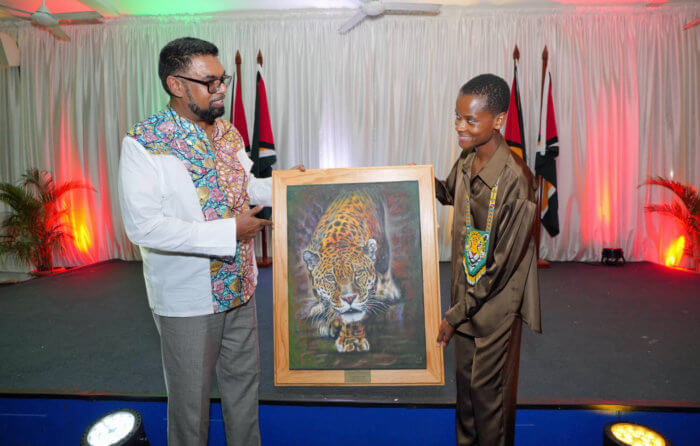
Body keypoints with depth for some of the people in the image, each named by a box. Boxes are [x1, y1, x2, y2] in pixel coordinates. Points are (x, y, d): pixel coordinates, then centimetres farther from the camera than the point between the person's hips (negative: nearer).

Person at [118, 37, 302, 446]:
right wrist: (227, 232, -27)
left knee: (244, 380, 22)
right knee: (192, 398, 13)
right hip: (188, 299, -6)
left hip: (239, 287, 7)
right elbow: (142, 226, -25)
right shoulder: (143, 143, -17)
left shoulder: (227, 131, 4)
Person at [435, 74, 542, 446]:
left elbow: (501, 265, -23)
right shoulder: (466, 161, -3)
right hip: (465, 293, 7)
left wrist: (455, 315, -17)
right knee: (464, 378, 22)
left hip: (496, 301, -7)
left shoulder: (515, 181, -26)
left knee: (489, 388, 11)